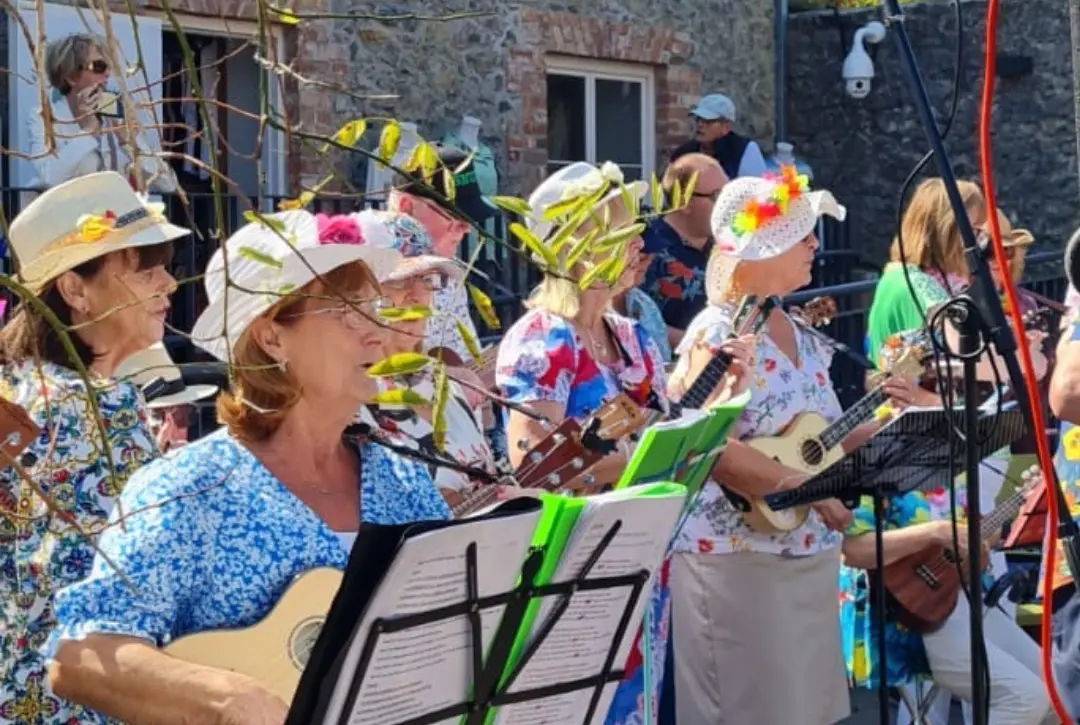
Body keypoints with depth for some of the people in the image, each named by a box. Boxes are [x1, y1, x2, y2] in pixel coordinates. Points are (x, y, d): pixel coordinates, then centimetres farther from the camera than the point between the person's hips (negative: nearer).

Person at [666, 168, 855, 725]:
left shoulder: (799, 335, 11)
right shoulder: (720, 334, -15)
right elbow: (712, 450, -24)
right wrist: (804, 488, -22)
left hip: (808, 551, 9)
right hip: (737, 555, -9)